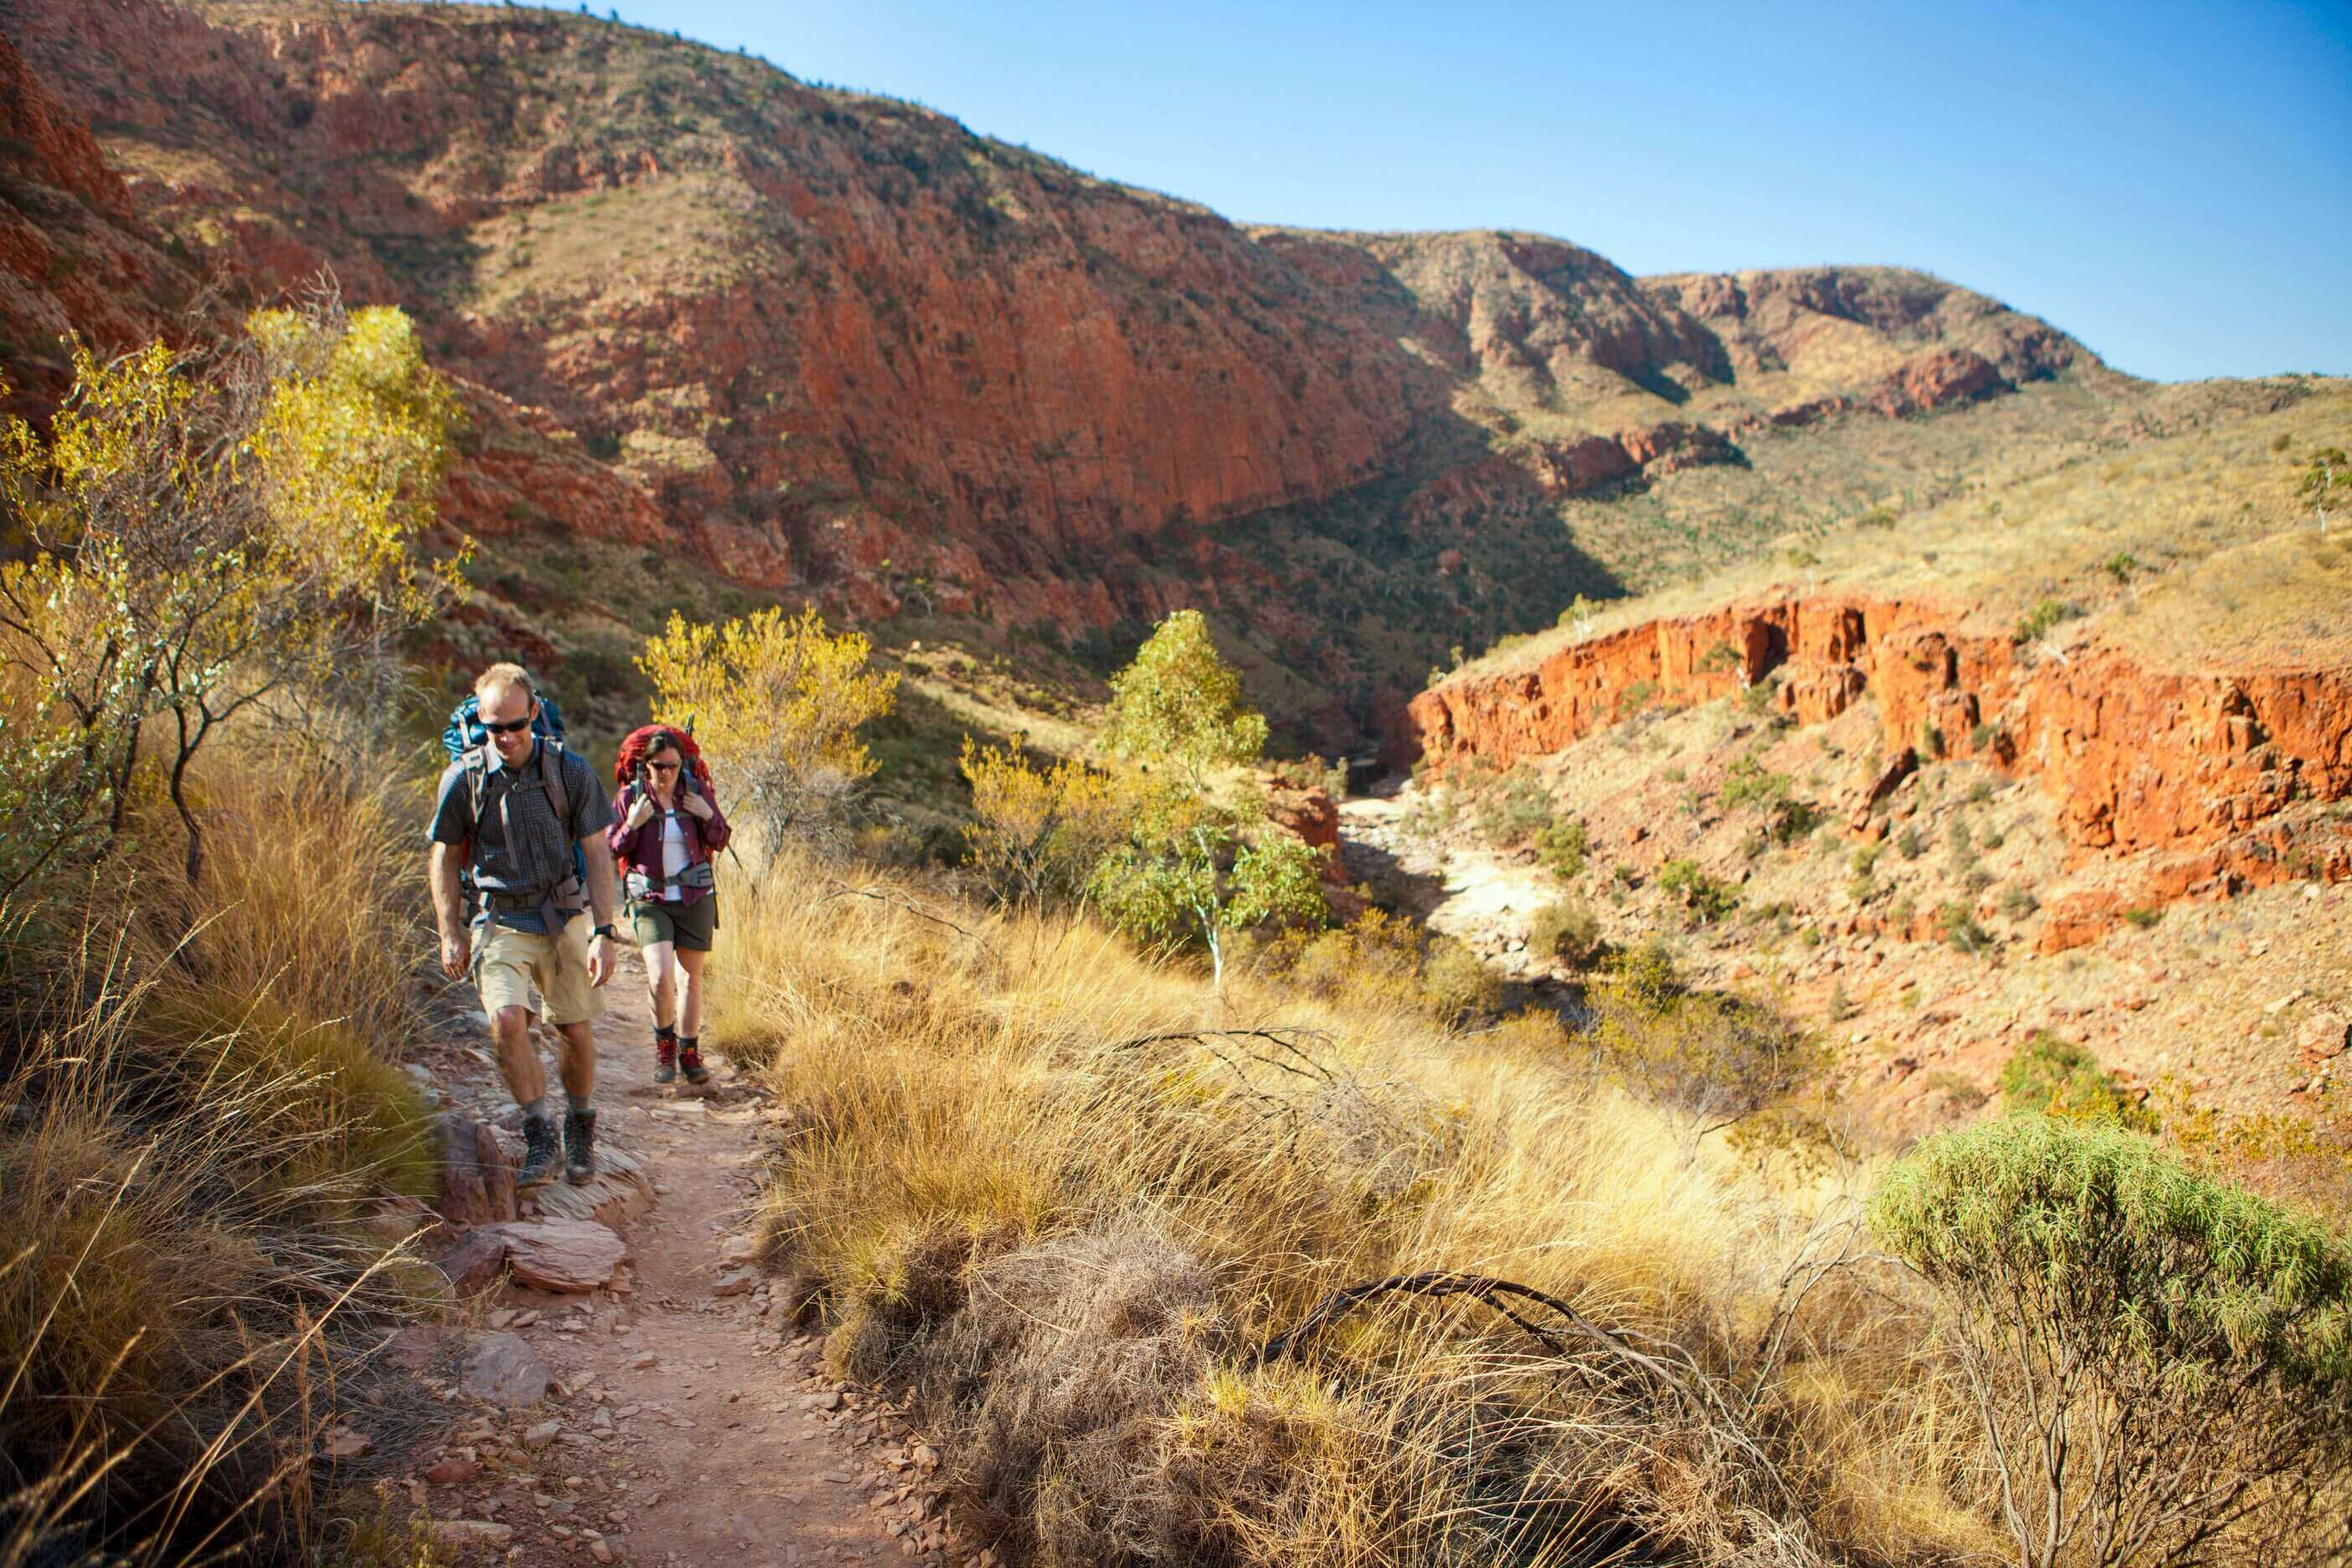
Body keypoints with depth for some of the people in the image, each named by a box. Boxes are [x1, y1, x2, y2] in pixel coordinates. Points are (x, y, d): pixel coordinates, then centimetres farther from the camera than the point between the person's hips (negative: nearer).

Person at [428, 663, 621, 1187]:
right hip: (502, 921, 0)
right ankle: (539, 1138, -6)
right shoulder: (463, 778, -5)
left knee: (575, 1030, 6)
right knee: (507, 1021, -21)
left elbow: (597, 854, -2)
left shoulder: (571, 771, -6)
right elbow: (445, 856, 7)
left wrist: (602, 933, -8)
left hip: (566, 917, 1)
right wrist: (450, 935, 4)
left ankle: (581, 1128, 31)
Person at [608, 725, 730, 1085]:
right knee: (660, 977, -15)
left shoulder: (696, 791, 0)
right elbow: (612, 850, 0)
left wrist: (708, 816, -13)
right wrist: (632, 825, -17)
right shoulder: (629, 797, -3)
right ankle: (664, 1043, 11)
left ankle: (689, 1052, 23)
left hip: (695, 896, 2)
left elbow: (720, 842, 6)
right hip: (650, 900, -1)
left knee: (691, 978, 7)